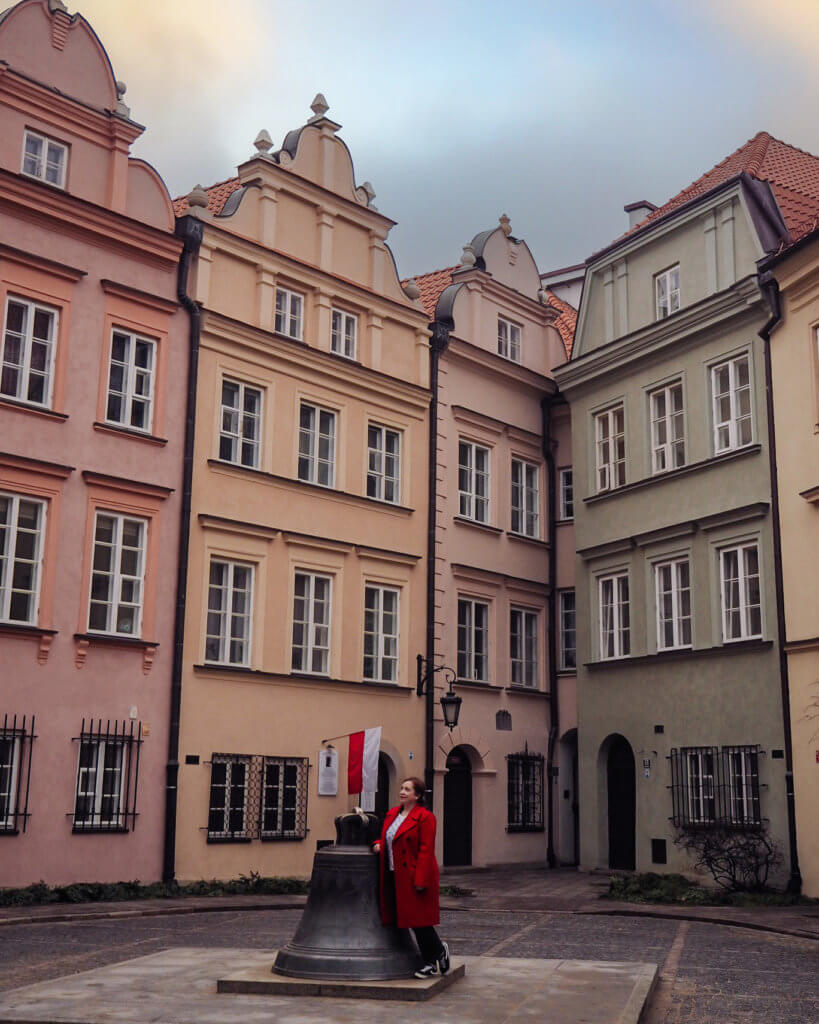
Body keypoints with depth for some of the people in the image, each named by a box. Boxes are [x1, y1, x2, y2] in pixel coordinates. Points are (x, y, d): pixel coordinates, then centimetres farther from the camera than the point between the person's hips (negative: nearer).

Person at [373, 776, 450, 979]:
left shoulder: (425, 817, -11)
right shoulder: (392, 813, 12)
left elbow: (426, 850, -15)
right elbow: (388, 838, 26)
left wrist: (420, 880, -19)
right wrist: (379, 844, 3)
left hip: (414, 876, -8)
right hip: (394, 876, 8)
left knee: (419, 920, -3)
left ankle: (438, 951, 17)